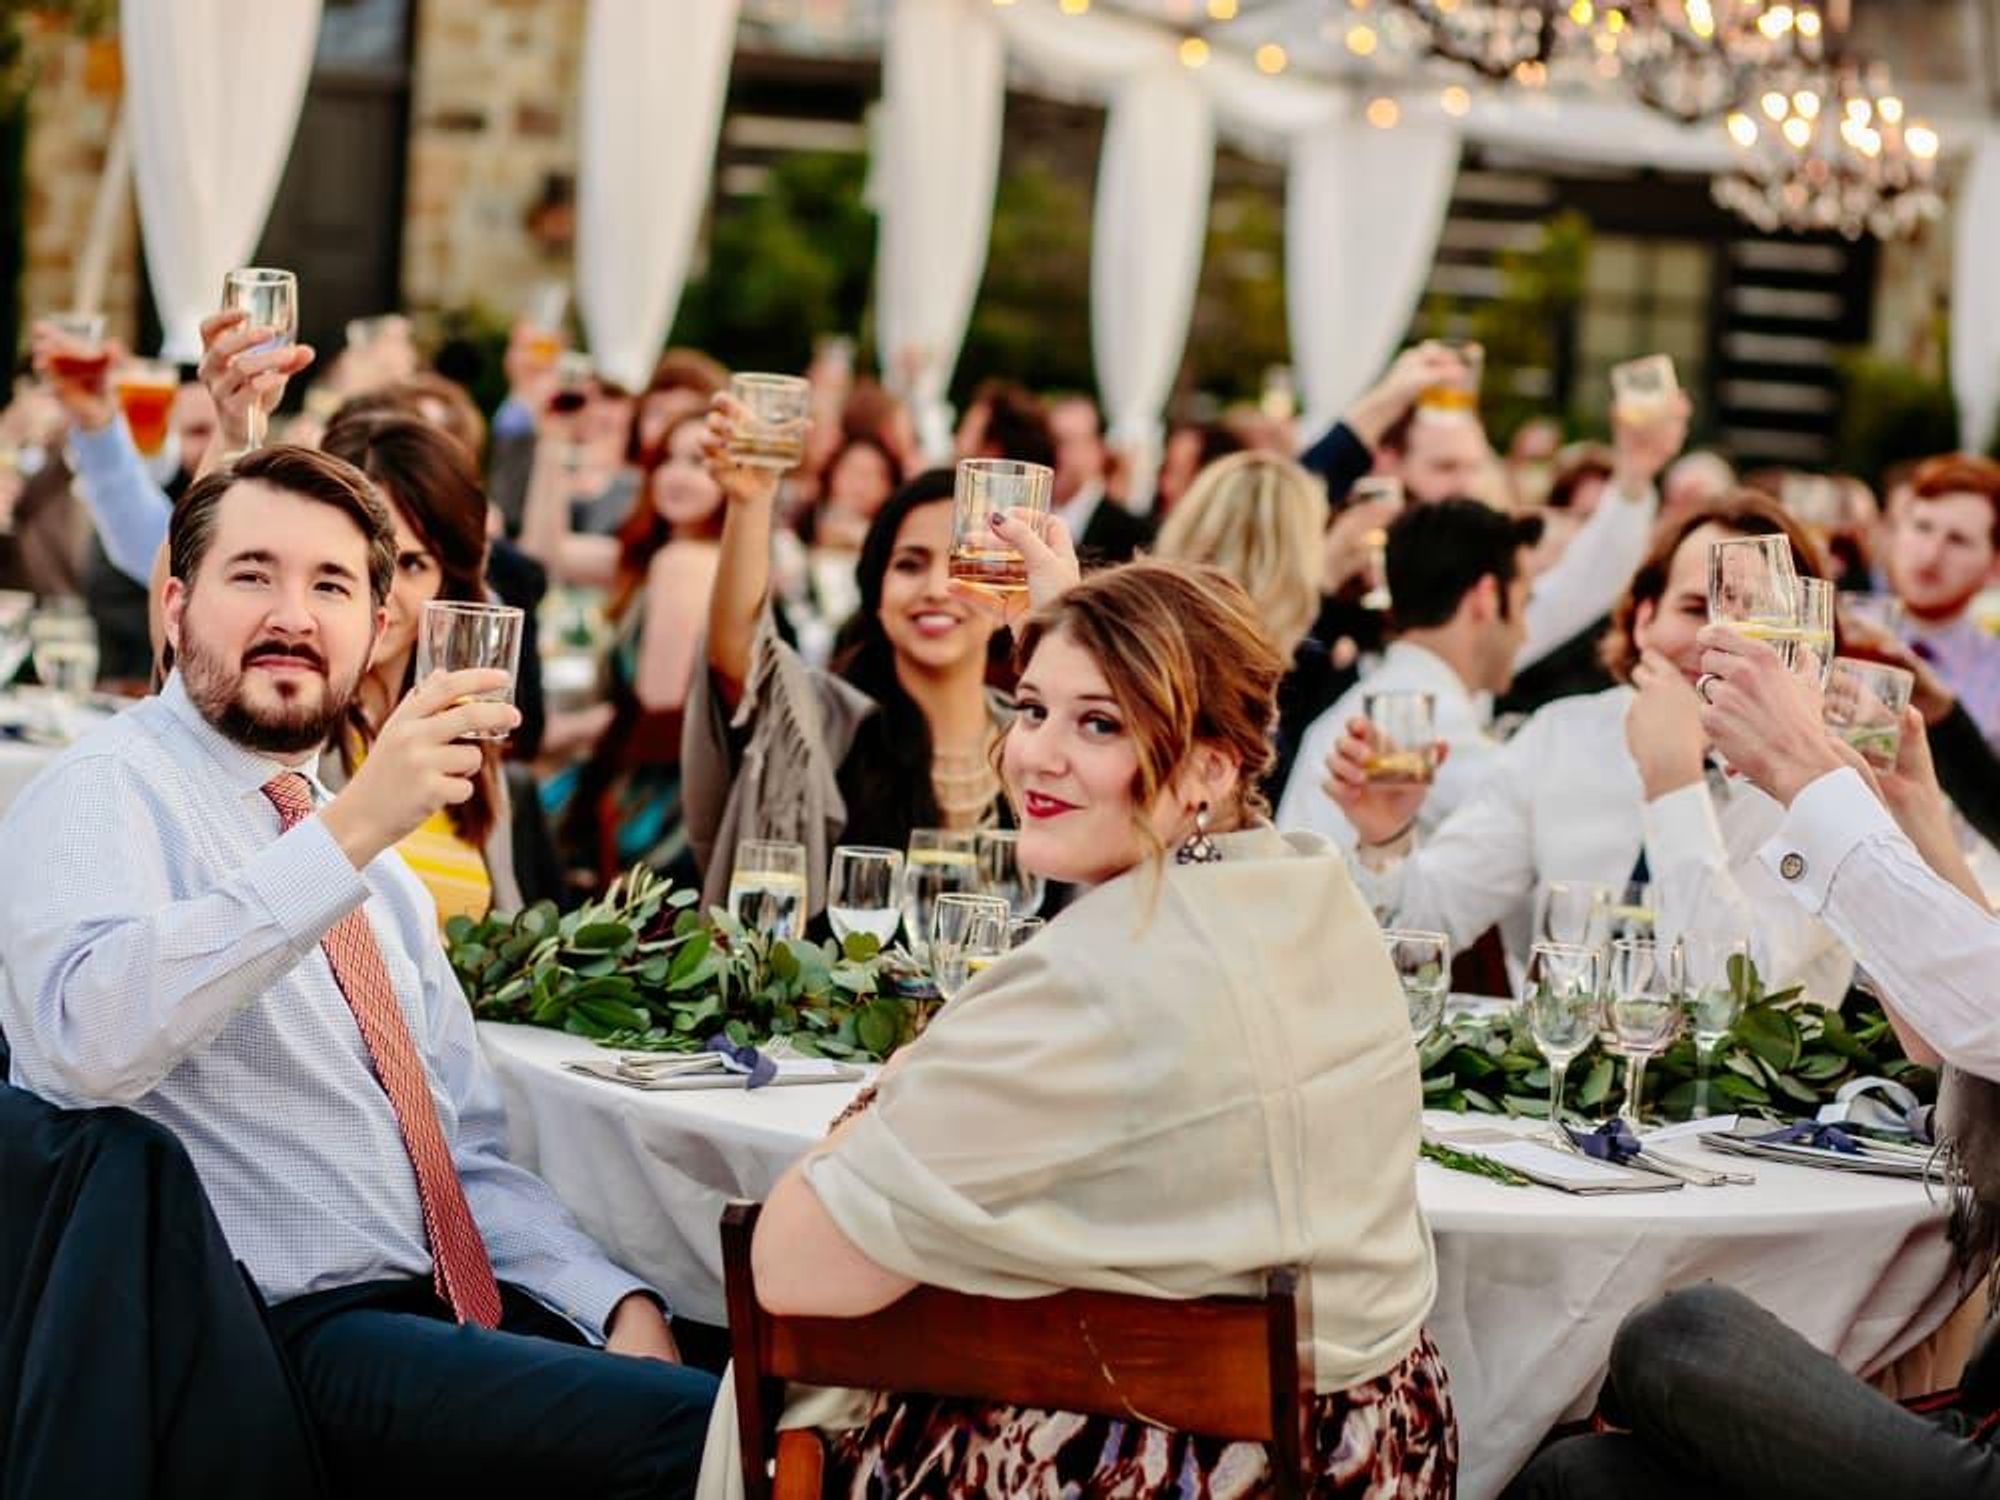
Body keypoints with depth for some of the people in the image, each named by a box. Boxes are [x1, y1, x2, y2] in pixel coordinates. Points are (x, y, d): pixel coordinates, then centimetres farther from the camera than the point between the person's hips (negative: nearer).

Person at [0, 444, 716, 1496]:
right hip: (283, 1338, -8)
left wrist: (619, 1304, 4)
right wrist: (349, 830, -30)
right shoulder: (105, 795, -5)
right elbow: (93, 1041, -27)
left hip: (459, 1309, 8)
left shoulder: (378, 867, 21)